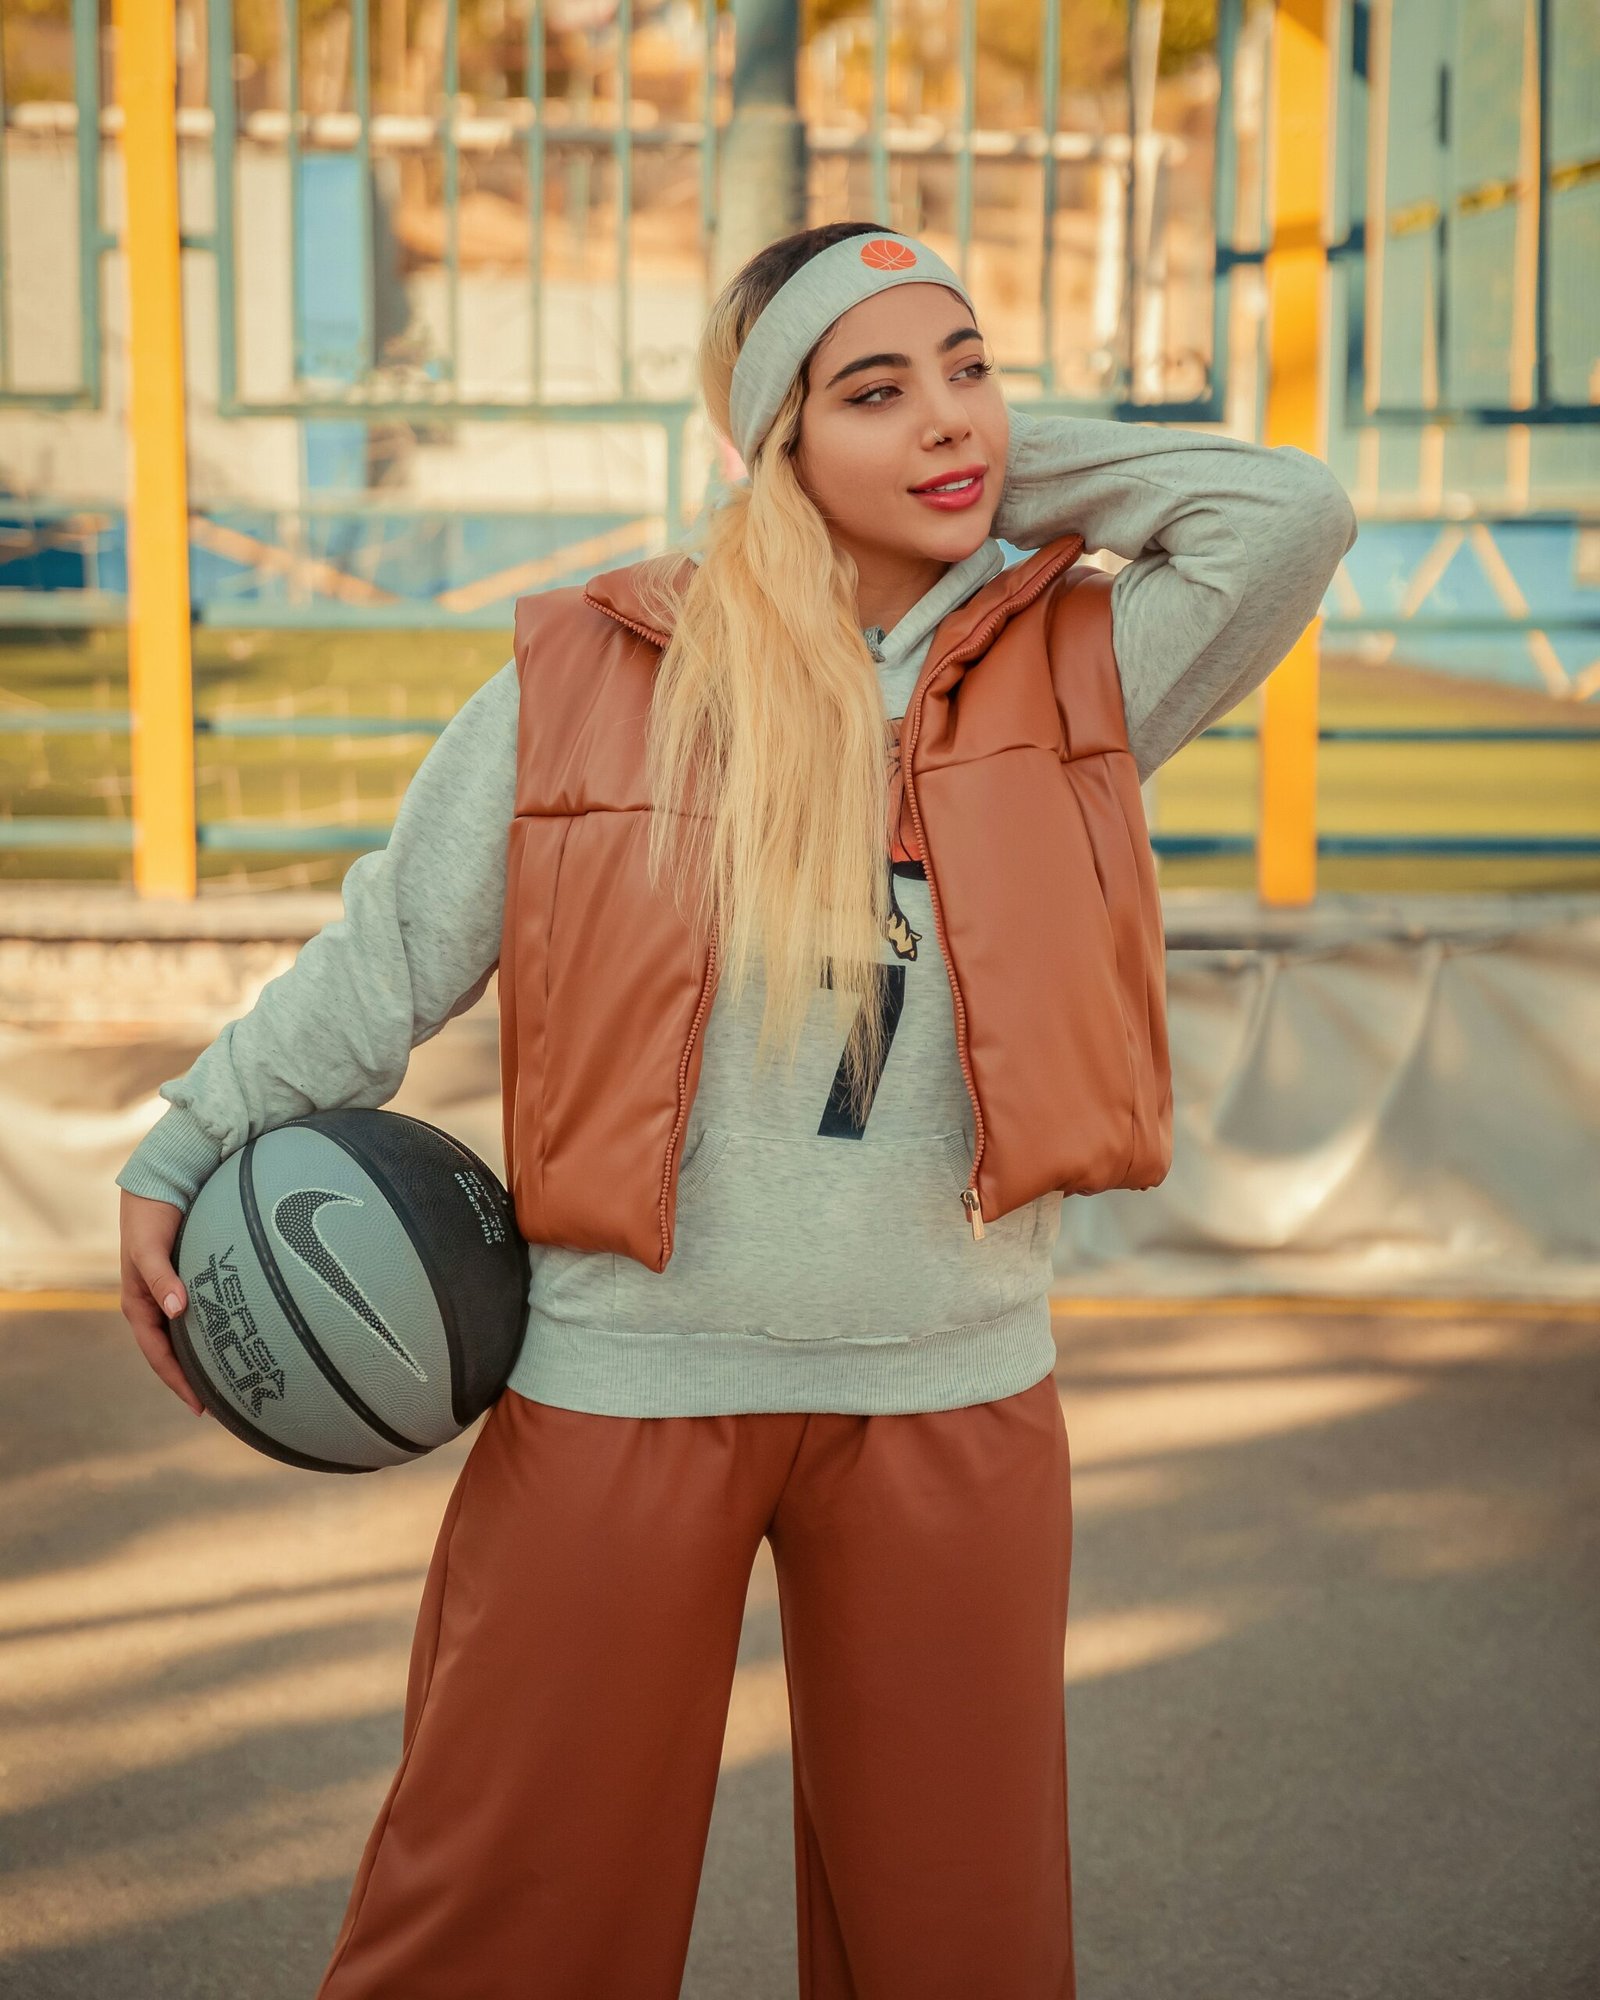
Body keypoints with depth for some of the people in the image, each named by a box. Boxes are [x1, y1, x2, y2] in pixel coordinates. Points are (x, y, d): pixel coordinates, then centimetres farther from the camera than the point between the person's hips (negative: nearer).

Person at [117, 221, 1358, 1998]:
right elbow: (385, 955, 4)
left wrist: (1021, 469, -3)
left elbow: (1292, 516, -12)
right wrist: (182, 1154, 6)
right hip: (618, 1382, -1)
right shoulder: (585, 674, -3)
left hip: (950, 1394, 2)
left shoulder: (1071, 672, 2)